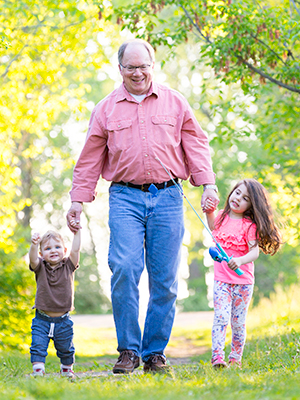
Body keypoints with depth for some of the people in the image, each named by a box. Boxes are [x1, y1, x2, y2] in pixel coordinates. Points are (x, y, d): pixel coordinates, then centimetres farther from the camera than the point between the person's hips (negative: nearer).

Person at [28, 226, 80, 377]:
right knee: (38, 346, -11)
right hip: (42, 319, -1)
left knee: (66, 348, 13)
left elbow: (75, 250, -13)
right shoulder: (40, 267, -3)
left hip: (63, 321, 1)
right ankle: (38, 370, -3)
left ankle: (67, 369, 34)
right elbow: (33, 259, -23)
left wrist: (77, 231, -18)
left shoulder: (68, 266, 0)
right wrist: (34, 244, -42)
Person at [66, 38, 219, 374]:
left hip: (167, 197, 1)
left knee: (164, 279, -1)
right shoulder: (106, 109, 12)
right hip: (125, 197, -1)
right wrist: (78, 200, 8)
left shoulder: (174, 103, 13)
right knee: (124, 268, -17)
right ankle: (128, 350, -8)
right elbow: (90, 159, 14)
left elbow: (195, 144, 12)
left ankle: (155, 352, 9)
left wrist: (207, 184, 0)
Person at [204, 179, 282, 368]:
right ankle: (217, 357, -19)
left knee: (238, 323, 5)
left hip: (243, 281, -2)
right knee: (221, 317, -13)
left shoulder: (249, 226, -10)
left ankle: (236, 359, 18)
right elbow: (213, 228, 29)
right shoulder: (222, 217, 5)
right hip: (221, 279, 2)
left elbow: (255, 251, -21)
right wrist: (209, 212, 15)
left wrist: (240, 260, -40)